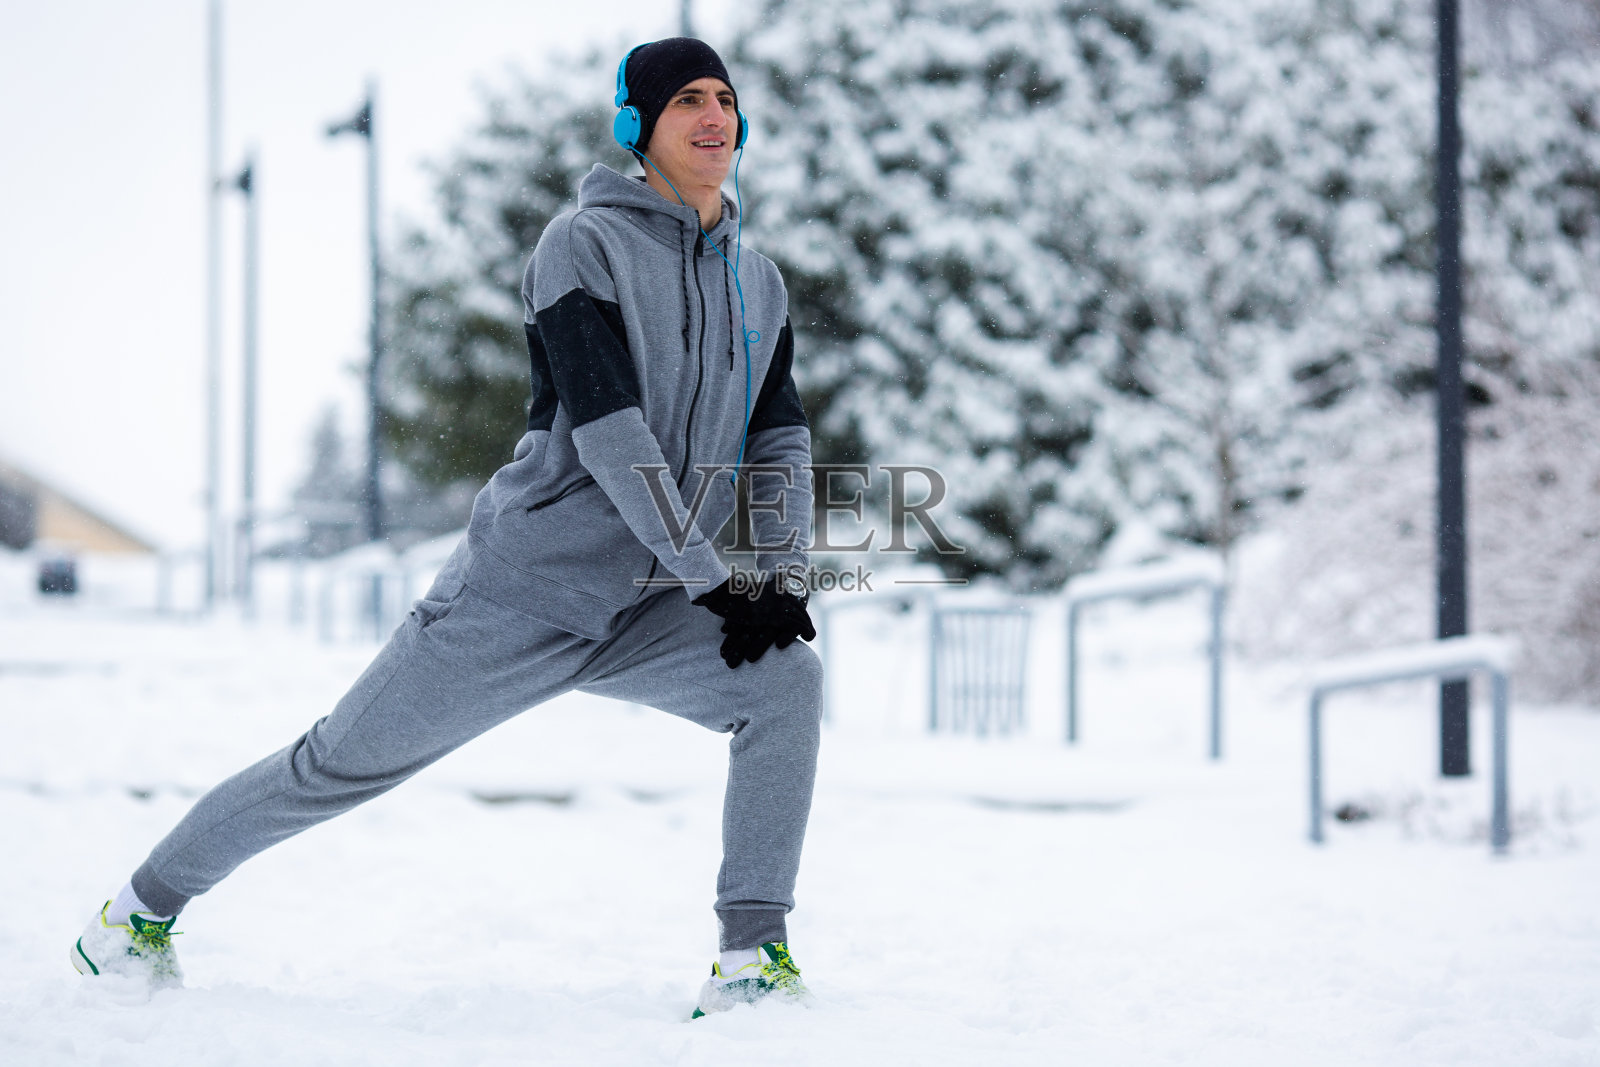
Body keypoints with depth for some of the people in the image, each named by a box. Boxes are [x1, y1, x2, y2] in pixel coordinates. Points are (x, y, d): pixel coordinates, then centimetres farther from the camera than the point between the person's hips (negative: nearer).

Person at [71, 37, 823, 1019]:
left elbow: (782, 440, 13)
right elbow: (607, 429, -19)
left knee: (789, 680, -20)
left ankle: (754, 954, -18)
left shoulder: (760, 284, 11)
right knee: (341, 765, 2)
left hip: (642, 616, 5)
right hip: (521, 592, -5)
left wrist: (785, 577, -5)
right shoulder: (585, 245, -10)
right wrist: (712, 581, -21)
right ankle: (149, 903, 24)